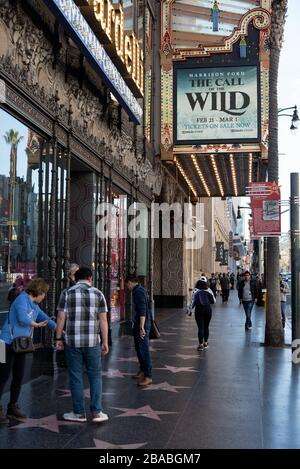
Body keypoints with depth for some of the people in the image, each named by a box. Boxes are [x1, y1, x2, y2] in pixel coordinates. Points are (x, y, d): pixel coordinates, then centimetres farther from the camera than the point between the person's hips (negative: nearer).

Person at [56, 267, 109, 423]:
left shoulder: (67, 293, -1)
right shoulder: (98, 294, 1)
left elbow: (61, 318, -4)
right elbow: (103, 319, -1)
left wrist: (58, 338, 4)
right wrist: (105, 341, 4)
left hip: (72, 341, 0)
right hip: (92, 341, 1)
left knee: (75, 377, 8)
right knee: (95, 375, 11)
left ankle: (79, 413, 14)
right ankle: (96, 412, 7)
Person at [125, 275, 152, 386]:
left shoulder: (138, 292, -18)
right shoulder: (140, 290, 15)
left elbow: (142, 310, -25)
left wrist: (142, 327, -27)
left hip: (142, 324, -11)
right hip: (139, 323, 11)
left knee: (144, 349, -8)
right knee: (138, 348, 19)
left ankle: (148, 376, -6)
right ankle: (142, 370, 31)